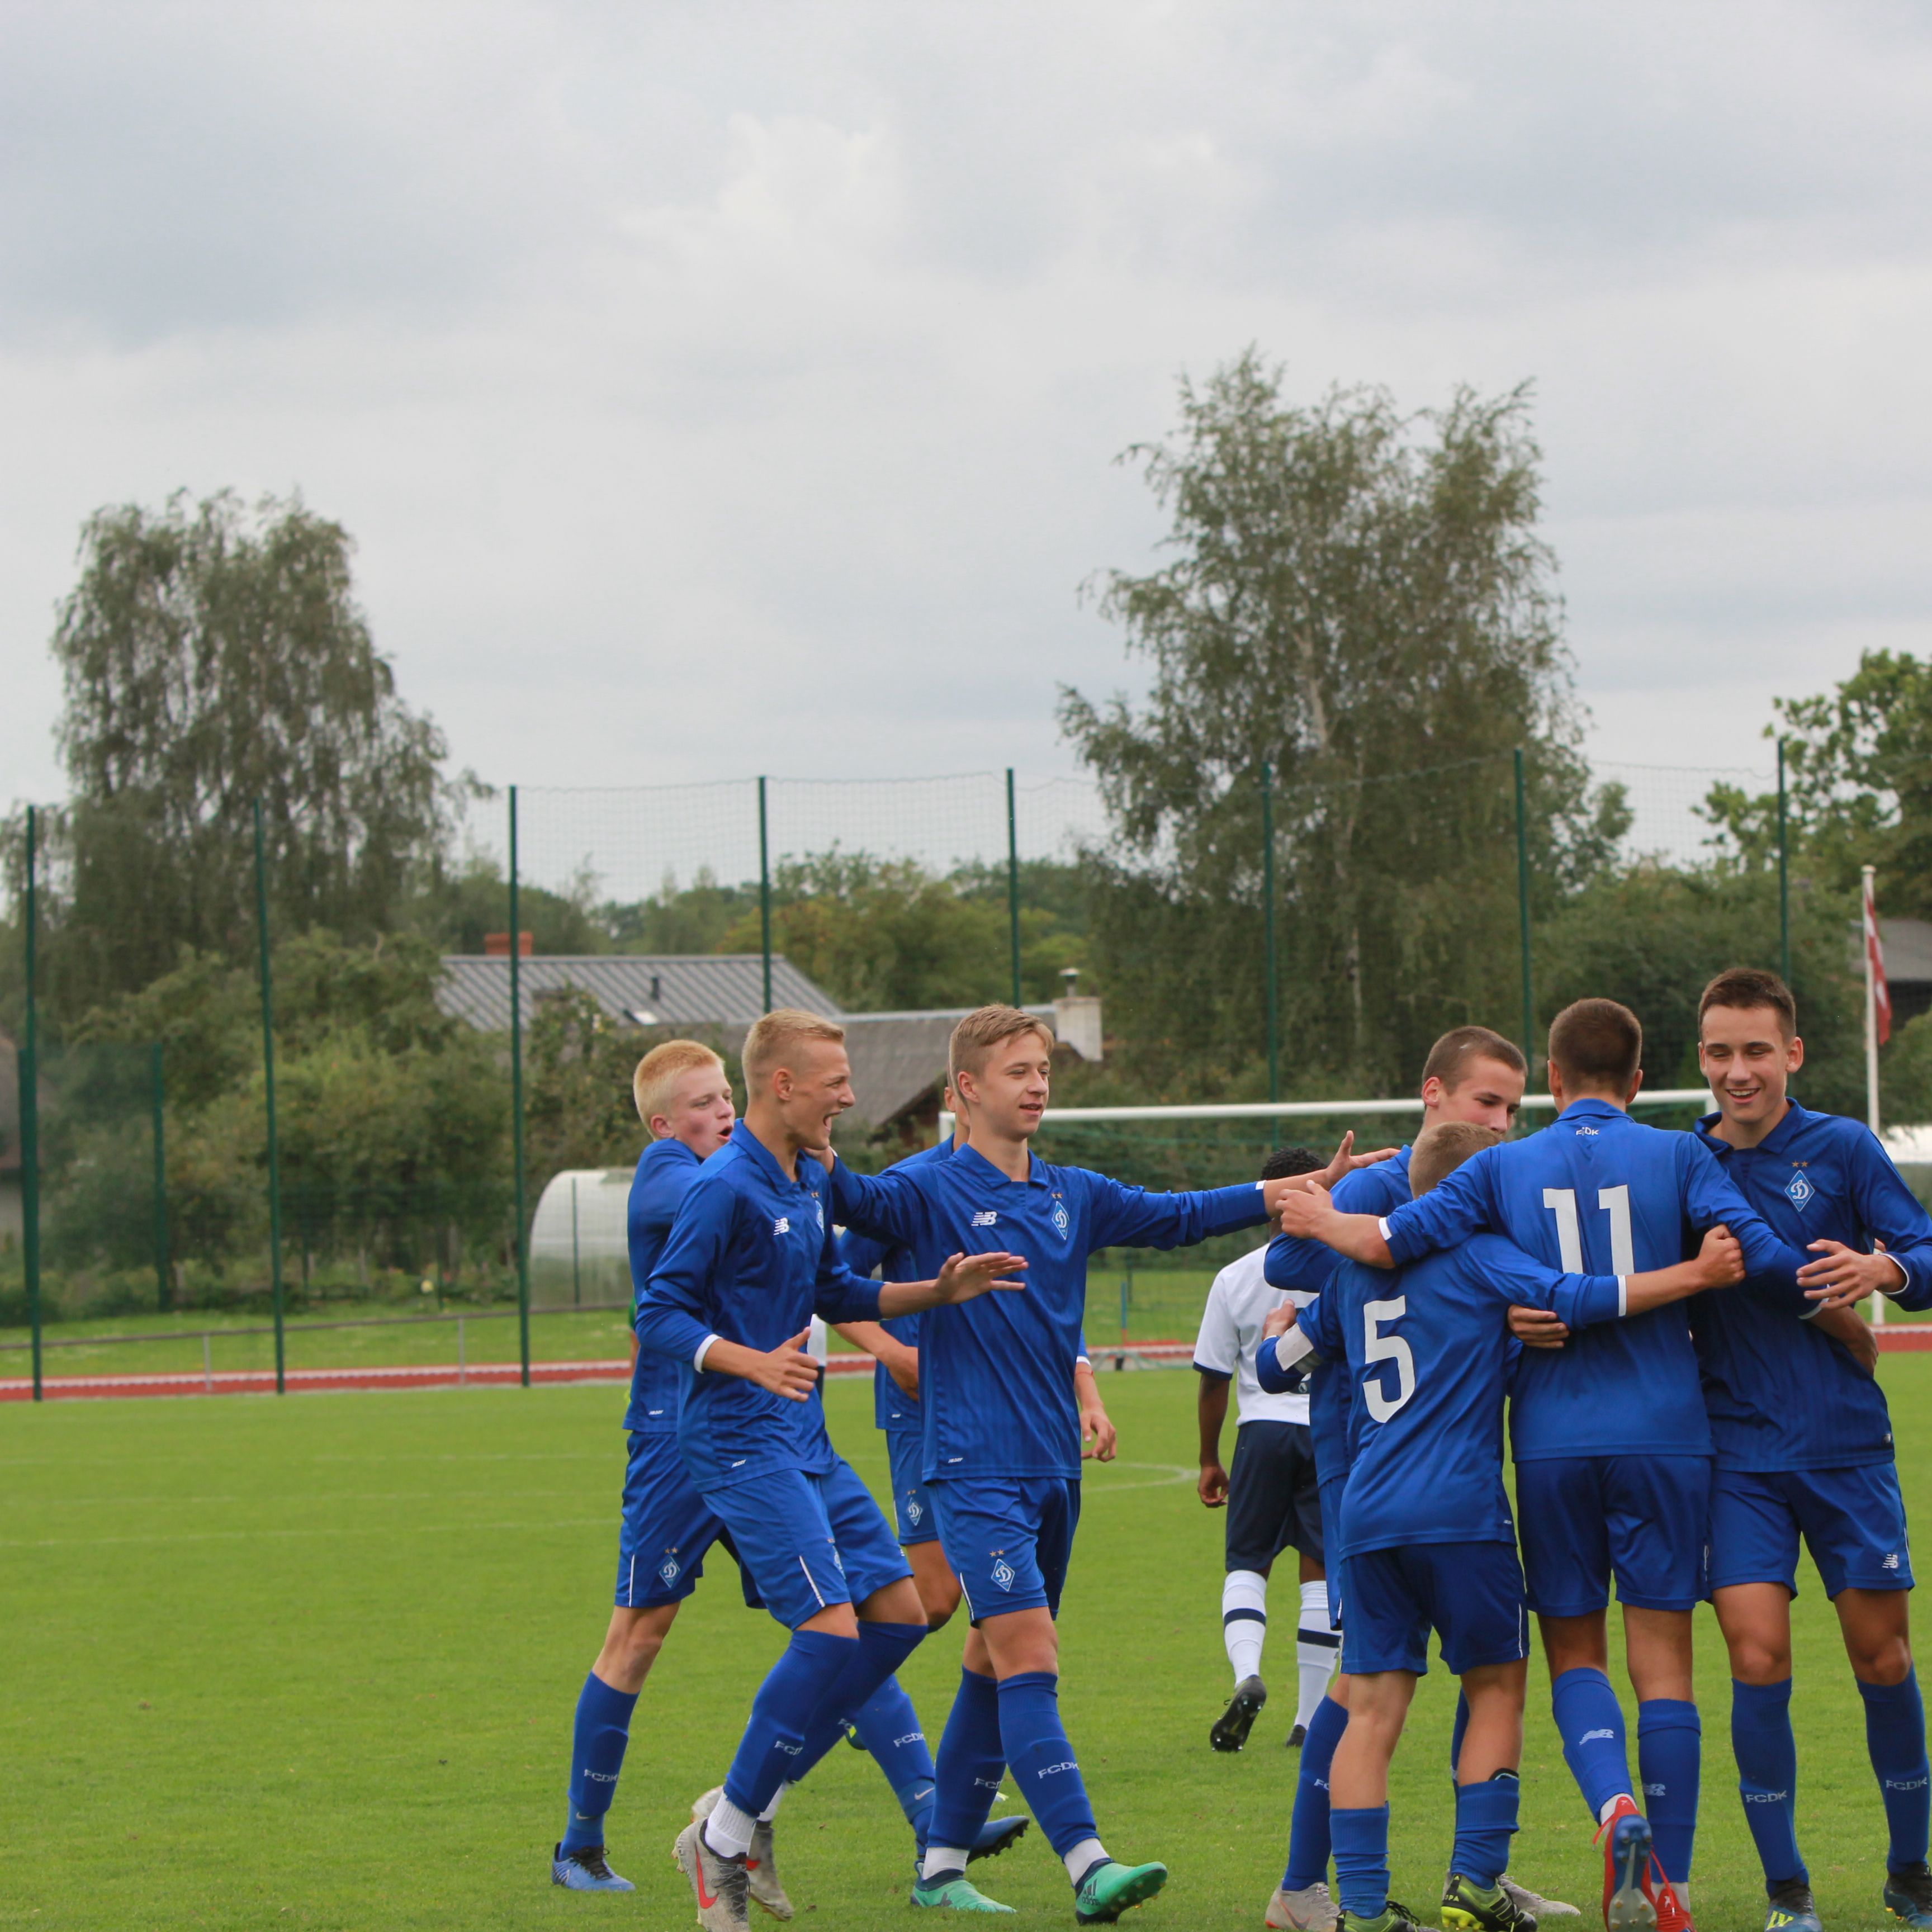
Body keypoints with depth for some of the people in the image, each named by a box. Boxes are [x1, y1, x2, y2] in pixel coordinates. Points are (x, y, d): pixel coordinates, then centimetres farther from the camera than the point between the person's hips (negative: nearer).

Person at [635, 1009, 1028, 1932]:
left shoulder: (809, 1182, 13)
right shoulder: (724, 1188, -15)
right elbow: (659, 1315, -16)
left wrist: (938, 1291, 13)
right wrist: (753, 1362, -29)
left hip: (804, 1441, 10)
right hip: (740, 1441, -10)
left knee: (899, 1613, 6)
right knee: (831, 1628, -17)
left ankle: (752, 1803, 13)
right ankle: (722, 1837, -4)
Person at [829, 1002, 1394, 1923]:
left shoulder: (1074, 1196, 13)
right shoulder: (934, 1190, -5)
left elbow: (1178, 1216, 17)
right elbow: (861, 1200, -23)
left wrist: (1306, 1189, 12)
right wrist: (818, 1161, -46)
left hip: (1052, 1468, 7)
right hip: (975, 1469, -7)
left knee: (994, 1668, 12)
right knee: (1028, 1660, -16)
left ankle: (941, 1865, 20)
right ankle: (1088, 1866, -25)